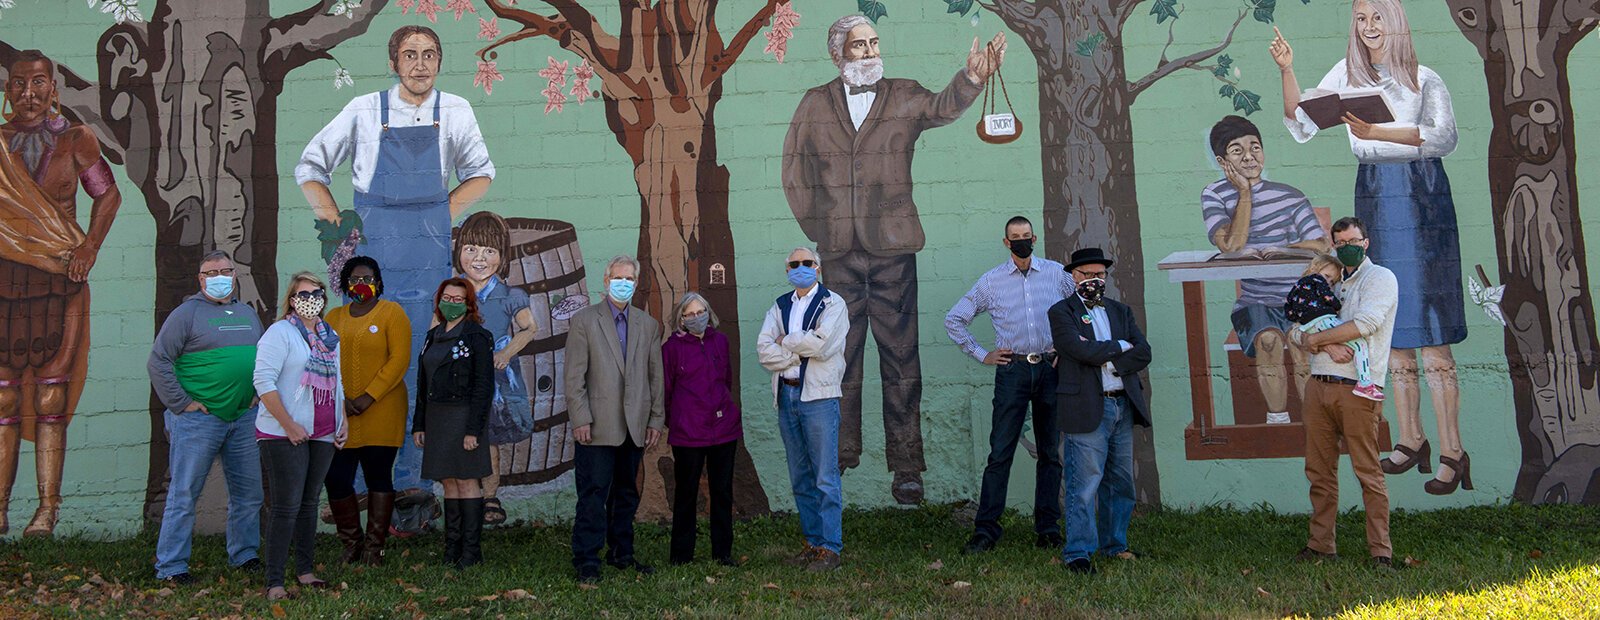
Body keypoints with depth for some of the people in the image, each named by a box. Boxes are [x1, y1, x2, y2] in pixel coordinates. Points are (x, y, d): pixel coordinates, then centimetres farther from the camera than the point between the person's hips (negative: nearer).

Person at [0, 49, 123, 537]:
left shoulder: (74, 140, 6)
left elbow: (108, 194, 14)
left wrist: (89, 248, 2)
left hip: (59, 279, -1)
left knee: (50, 396, -2)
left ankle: (47, 510, 2)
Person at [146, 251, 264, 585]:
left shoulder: (248, 314, 15)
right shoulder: (187, 313, -4)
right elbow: (158, 362, -8)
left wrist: (257, 392, 13)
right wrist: (182, 403, -12)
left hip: (244, 419, 6)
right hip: (198, 419, -6)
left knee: (248, 493, 12)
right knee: (184, 495, -2)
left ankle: (244, 554, 26)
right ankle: (171, 567, 4)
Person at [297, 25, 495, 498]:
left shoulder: (454, 112, 8)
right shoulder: (365, 111, 5)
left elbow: (481, 173, 20)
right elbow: (310, 168, 14)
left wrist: (444, 215, 7)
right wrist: (335, 221, 1)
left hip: (429, 251, 1)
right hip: (369, 247, 0)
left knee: (420, 369, 0)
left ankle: (408, 480, 7)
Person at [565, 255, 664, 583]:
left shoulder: (649, 325, 13)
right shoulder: (583, 320, 1)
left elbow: (655, 376, 13)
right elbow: (574, 376, -4)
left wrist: (656, 419, 7)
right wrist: (580, 419, -11)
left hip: (635, 427, 4)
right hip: (597, 426, -4)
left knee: (626, 494, 13)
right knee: (593, 495, -4)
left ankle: (621, 554, 23)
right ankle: (587, 562, 2)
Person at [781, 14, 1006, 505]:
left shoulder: (905, 98, 6)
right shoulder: (815, 104, 8)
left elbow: (944, 107, -14)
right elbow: (794, 172, 11)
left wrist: (972, 79, -34)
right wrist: (819, 228, 4)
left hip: (892, 249, -1)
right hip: (836, 255, 1)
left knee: (900, 356, 2)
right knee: (838, 357, 7)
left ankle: (906, 465, 9)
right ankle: (839, 455, 19)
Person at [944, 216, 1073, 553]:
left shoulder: (1057, 273, 7)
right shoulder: (991, 281, 6)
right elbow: (954, 319, 12)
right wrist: (981, 354, 7)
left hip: (1051, 369, 1)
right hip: (1013, 370, -1)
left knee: (1050, 451, 6)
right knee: (1000, 451, -5)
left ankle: (1048, 529, 14)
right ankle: (986, 529, -1)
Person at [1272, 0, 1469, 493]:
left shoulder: (1425, 79, 1)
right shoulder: (1346, 74, 13)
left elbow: (1446, 138, -13)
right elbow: (1302, 126, 10)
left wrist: (1378, 132, -25)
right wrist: (1287, 71, -3)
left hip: (1421, 196, -4)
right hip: (1373, 197, 4)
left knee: (1431, 328, -9)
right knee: (1391, 325, 7)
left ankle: (1451, 451, -6)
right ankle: (1410, 439, 16)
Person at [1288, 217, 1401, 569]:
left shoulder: (1380, 277, 4)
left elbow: (1365, 323, -14)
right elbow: (1296, 331, 11)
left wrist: (1315, 339, -6)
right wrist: (1329, 345, -9)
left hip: (1357, 390, -6)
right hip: (1319, 385, 6)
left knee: (1368, 472, -5)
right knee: (1319, 470, 6)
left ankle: (1381, 550, -1)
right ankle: (1320, 544, 13)